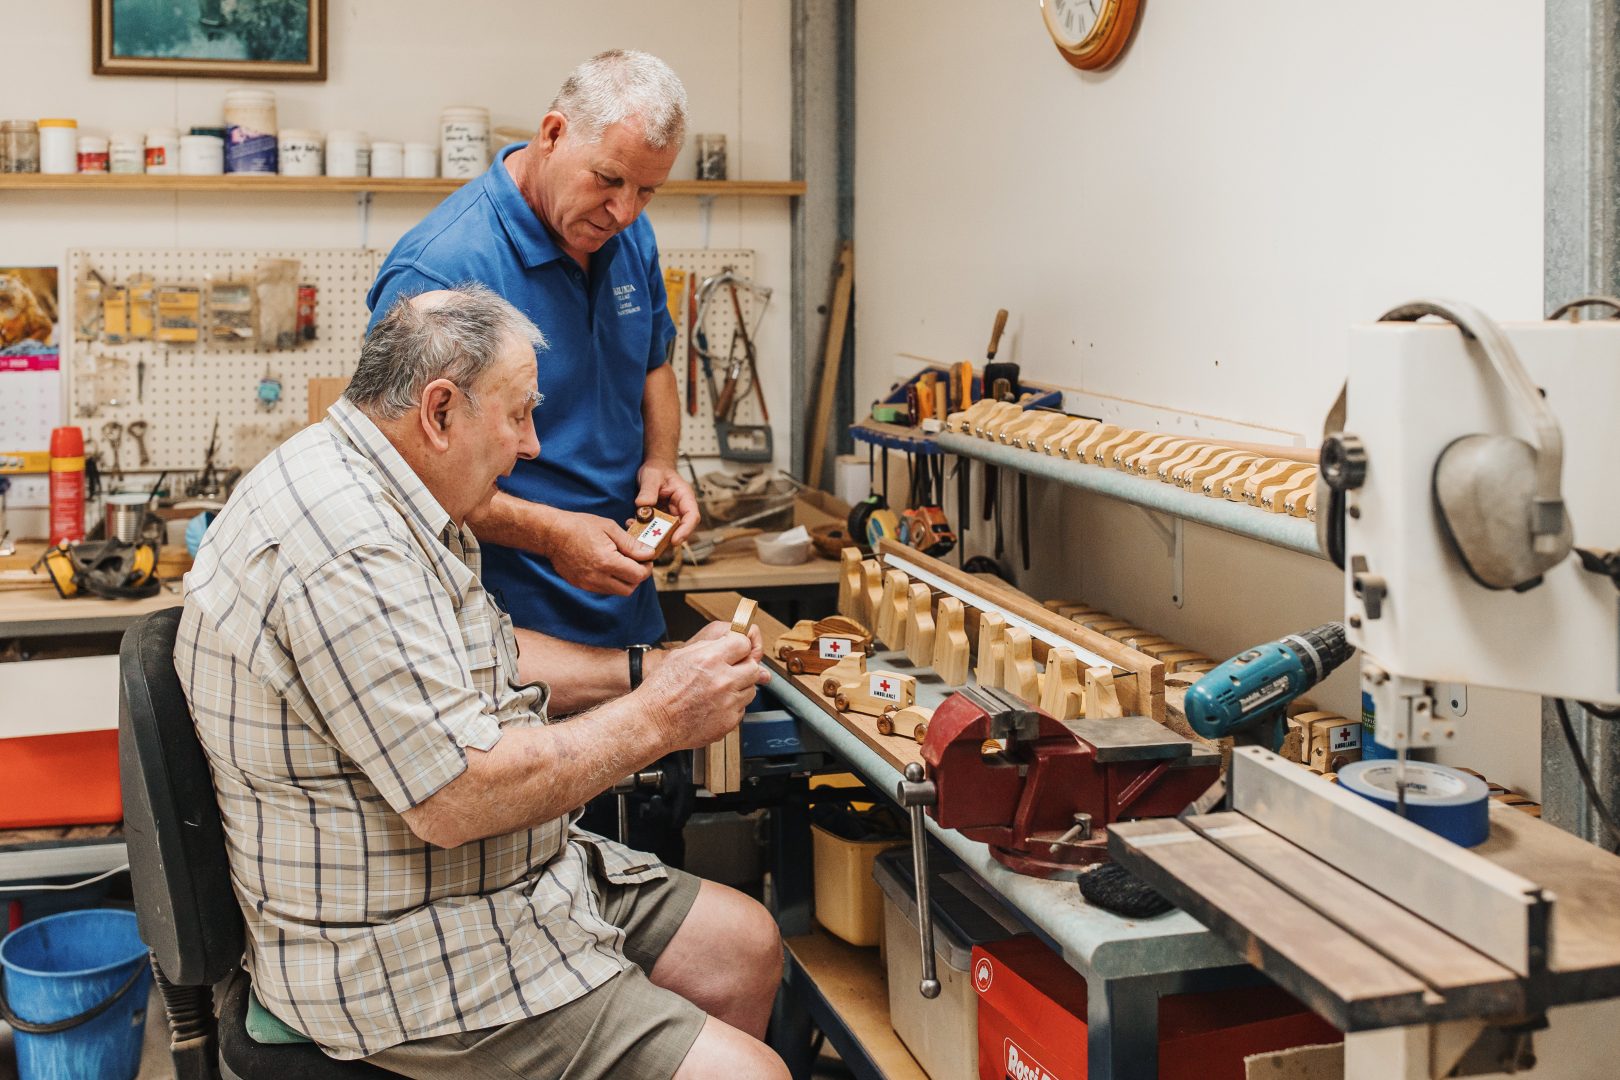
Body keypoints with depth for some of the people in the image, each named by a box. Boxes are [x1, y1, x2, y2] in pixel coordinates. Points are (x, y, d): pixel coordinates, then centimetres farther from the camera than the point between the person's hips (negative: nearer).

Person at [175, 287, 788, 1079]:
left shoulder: (384, 500, 9)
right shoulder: (347, 544, -27)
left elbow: (488, 661, 20)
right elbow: (455, 796, -29)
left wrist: (649, 669, 7)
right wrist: (656, 721, -19)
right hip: (407, 955, -11)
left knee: (746, 947, 15)